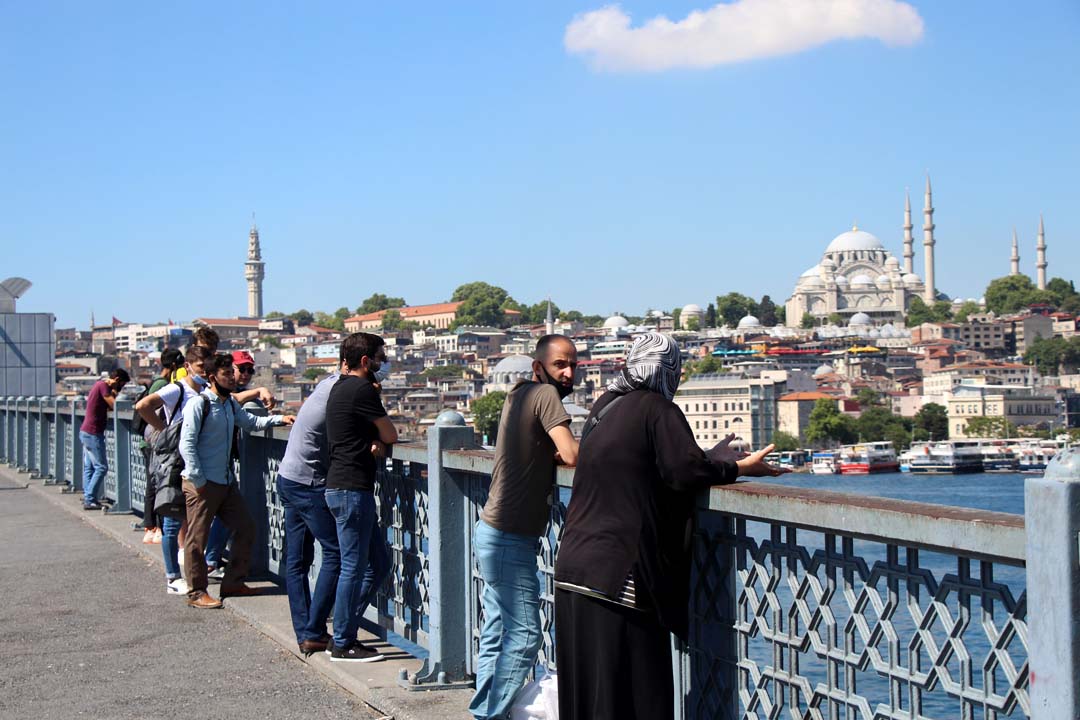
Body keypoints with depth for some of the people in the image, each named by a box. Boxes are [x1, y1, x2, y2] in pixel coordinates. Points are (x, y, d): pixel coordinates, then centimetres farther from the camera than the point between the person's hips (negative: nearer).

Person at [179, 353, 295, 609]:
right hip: (203, 484, -9)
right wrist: (198, 481, -18)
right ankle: (196, 593, 9)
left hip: (226, 482, 9)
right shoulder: (198, 405, -13)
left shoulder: (230, 403, 12)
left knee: (246, 529, 12)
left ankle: (233, 582, 23)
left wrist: (278, 419, 12)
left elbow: (250, 421, 27)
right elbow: (187, 445, -16)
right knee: (197, 539, -1)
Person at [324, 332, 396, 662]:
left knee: (353, 565, 15)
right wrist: (380, 438, 13)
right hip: (353, 488, -10)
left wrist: (373, 440, -2)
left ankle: (345, 635, 20)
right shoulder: (362, 390, -14)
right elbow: (390, 435, -9)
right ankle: (343, 644, 0)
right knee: (353, 566, -4)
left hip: (338, 486, 10)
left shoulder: (340, 386, 16)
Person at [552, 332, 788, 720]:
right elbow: (685, 471, -17)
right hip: (620, 577, -7)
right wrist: (740, 467, -2)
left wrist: (709, 458, 22)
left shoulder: (604, 406, 15)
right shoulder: (658, 409, -7)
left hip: (573, 571, 8)